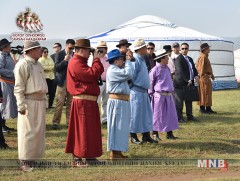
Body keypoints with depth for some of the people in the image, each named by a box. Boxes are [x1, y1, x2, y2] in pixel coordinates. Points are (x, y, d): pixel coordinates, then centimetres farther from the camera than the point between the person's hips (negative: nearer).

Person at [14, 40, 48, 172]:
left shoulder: (38, 65, 17)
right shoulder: (23, 64, -10)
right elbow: (18, 88, -13)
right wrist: (21, 105, -18)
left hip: (40, 102, 9)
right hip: (29, 102, -9)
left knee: (39, 131, 12)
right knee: (28, 132, -6)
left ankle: (33, 158, 21)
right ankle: (24, 162, -2)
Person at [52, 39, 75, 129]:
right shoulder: (59, 54, 1)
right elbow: (56, 68, -7)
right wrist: (65, 60, -16)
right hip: (62, 81, -3)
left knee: (70, 103, 4)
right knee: (60, 102, -6)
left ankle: (69, 122, 9)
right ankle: (55, 122, -3)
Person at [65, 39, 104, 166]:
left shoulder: (81, 63, 20)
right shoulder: (76, 63, -16)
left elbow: (93, 75, 16)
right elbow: (93, 74, -25)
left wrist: (97, 61, 7)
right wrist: (97, 60, -12)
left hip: (89, 102, 11)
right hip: (82, 102, -11)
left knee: (91, 130, 14)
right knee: (82, 130, -6)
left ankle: (89, 157, 22)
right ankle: (78, 159, -1)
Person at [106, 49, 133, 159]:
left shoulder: (116, 70, 19)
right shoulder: (113, 70, -15)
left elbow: (128, 76, 14)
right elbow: (128, 74, -24)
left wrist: (127, 62, 12)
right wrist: (128, 62, -10)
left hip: (122, 102, 11)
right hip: (117, 101, -11)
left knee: (120, 127, 13)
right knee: (116, 126, -7)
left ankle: (117, 151, 20)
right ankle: (114, 152, -3)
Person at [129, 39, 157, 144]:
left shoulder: (142, 60, 16)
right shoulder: (135, 60, -15)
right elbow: (131, 76, -17)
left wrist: (147, 89, 17)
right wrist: (133, 87, -10)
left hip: (144, 92, 10)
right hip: (136, 91, -9)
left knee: (146, 113, 11)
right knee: (135, 114, -2)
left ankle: (146, 135, 17)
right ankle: (133, 137, 7)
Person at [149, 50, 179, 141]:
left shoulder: (167, 69, 11)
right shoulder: (155, 70, -11)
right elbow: (150, 83, -5)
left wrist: (172, 90, 16)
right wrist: (151, 94, -2)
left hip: (169, 95, 7)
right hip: (159, 95, -7)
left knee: (170, 114, 7)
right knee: (157, 115, 1)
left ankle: (169, 133, 15)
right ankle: (155, 134, 10)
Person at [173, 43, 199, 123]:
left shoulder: (190, 59, 18)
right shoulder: (178, 59, -9)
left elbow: (194, 68, 18)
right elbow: (180, 71, -18)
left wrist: (196, 76, -3)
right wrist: (187, 80, -23)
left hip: (189, 83, 8)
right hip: (180, 84, -8)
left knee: (189, 101, 14)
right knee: (179, 101, -2)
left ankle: (190, 116, 23)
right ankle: (179, 117, 3)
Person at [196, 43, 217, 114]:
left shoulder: (205, 57, 19)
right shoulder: (202, 57, -13)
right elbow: (201, 68, -19)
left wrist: (211, 75, 19)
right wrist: (203, 77, -23)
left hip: (207, 78, 11)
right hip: (204, 77, -11)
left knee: (208, 93, 12)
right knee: (204, 93, -7)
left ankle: (208, 109, 17)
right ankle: (202, 108, -3)